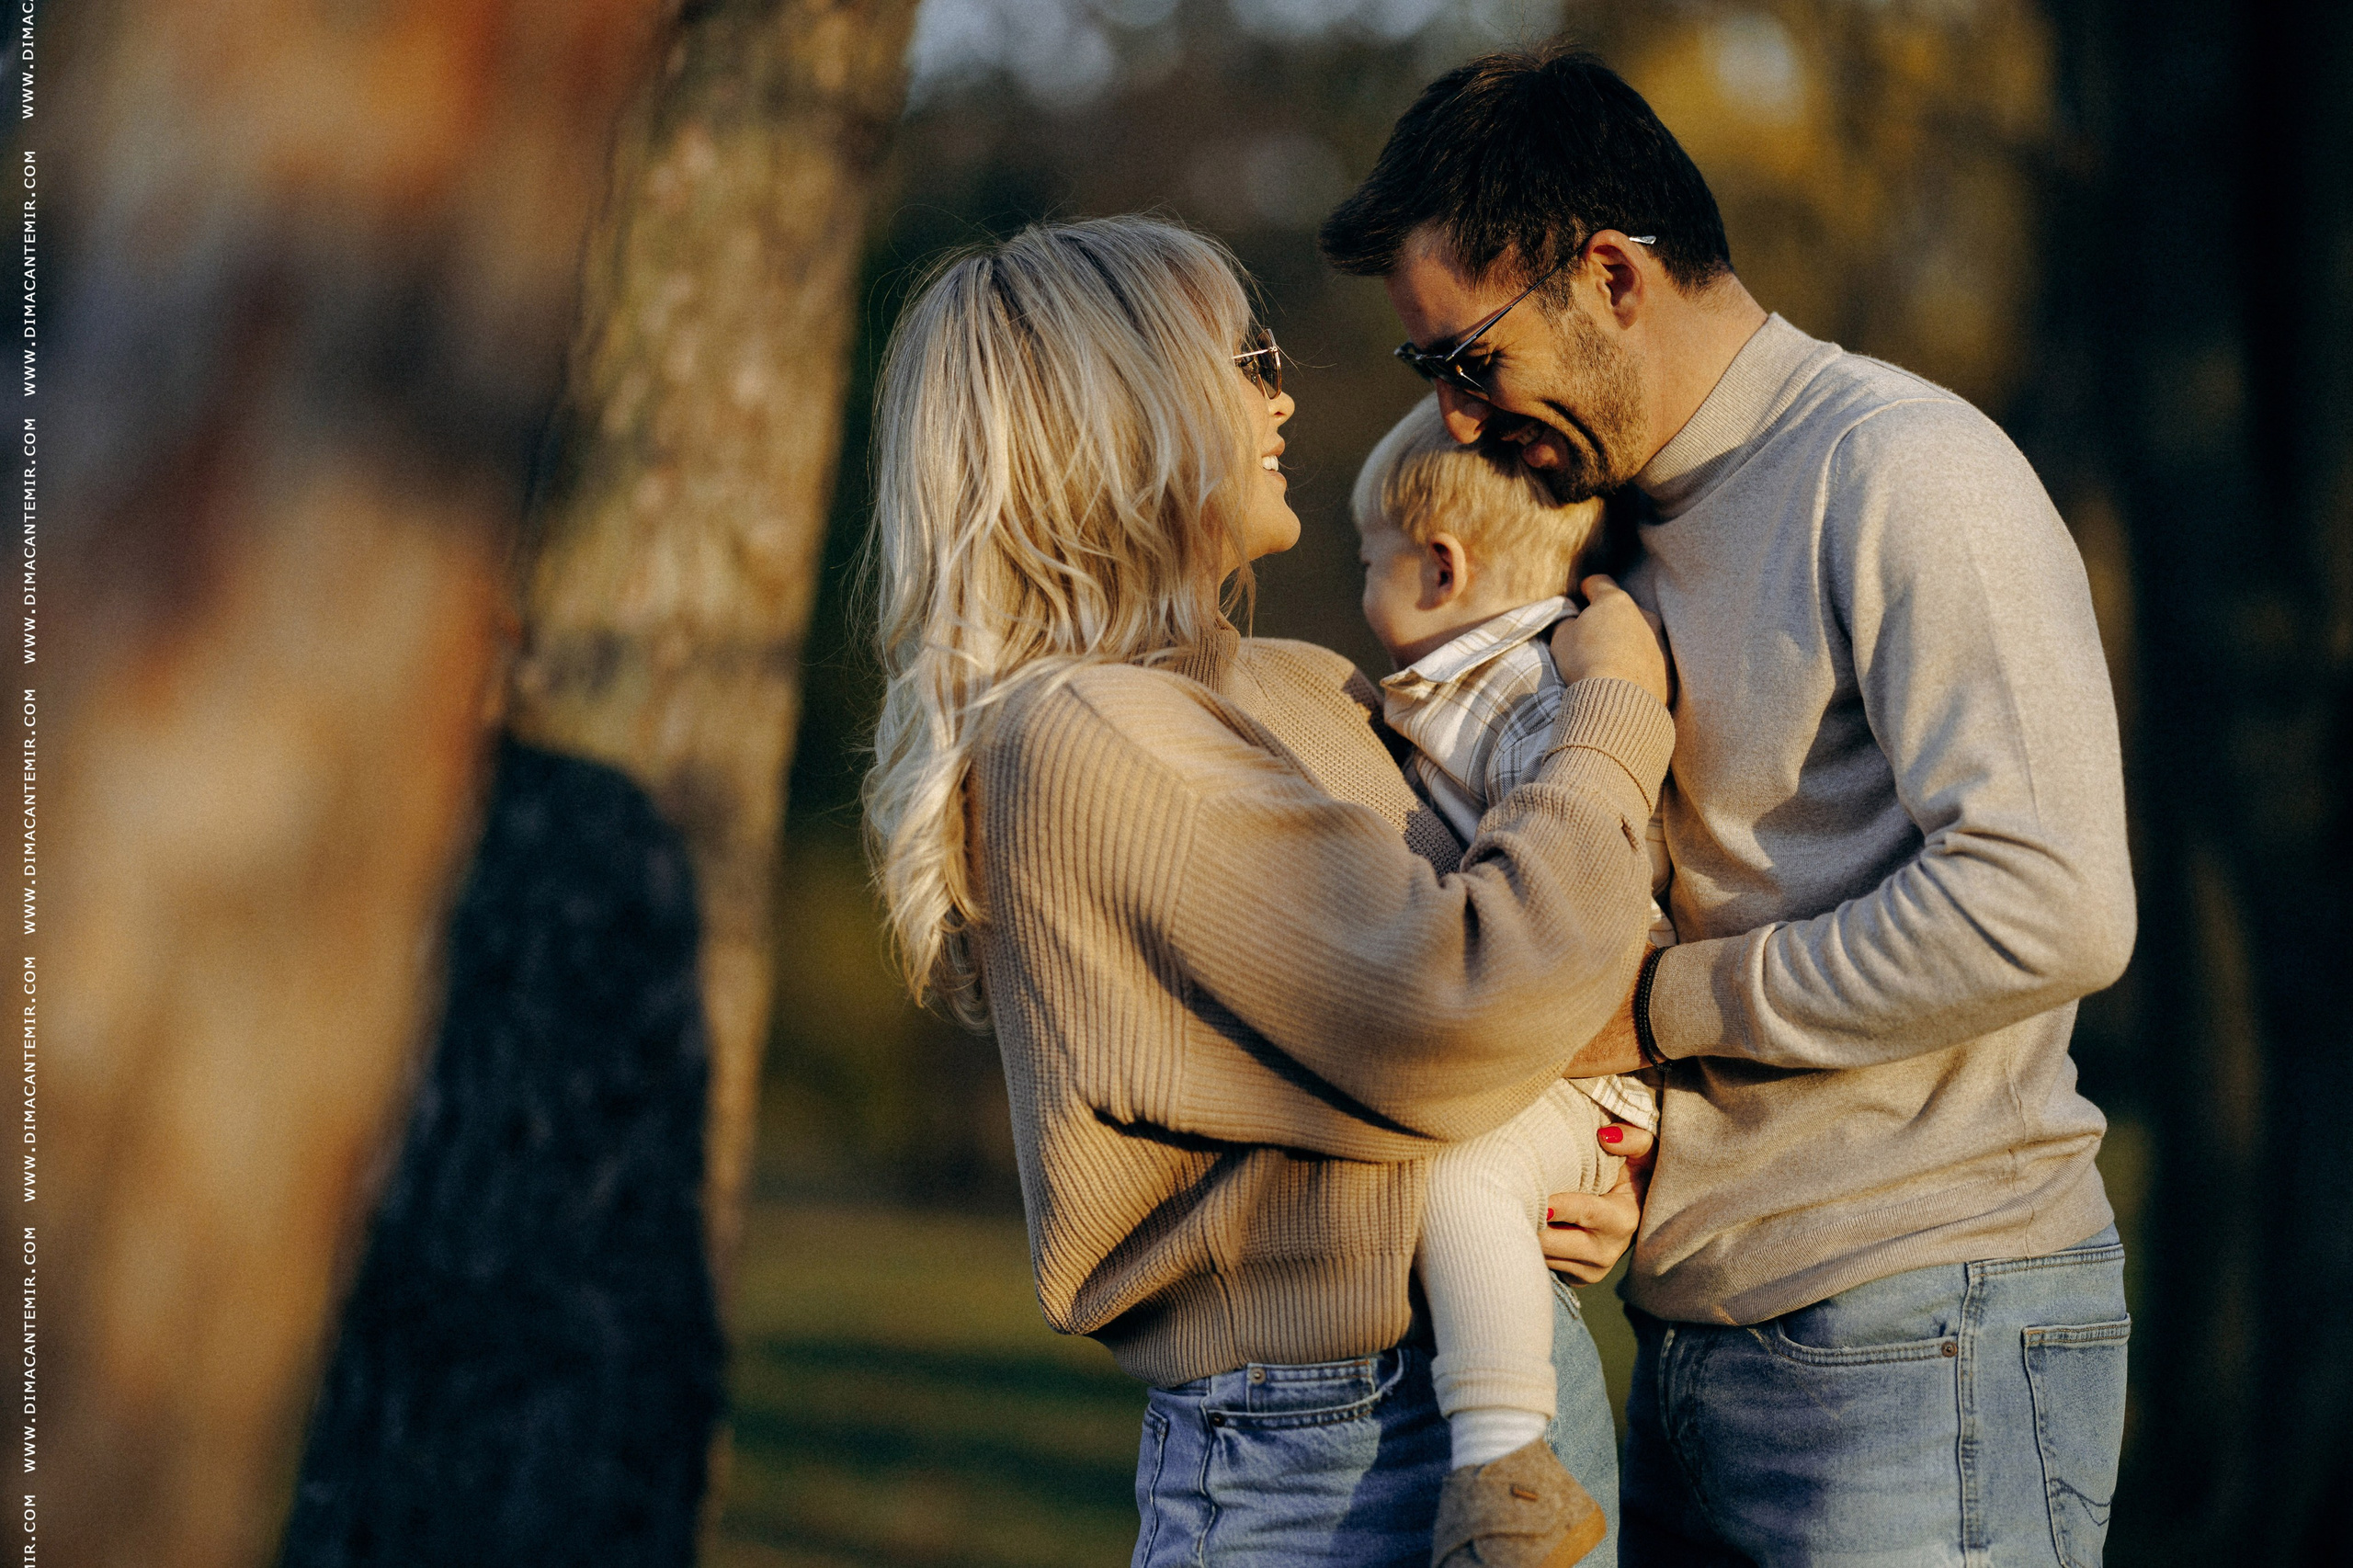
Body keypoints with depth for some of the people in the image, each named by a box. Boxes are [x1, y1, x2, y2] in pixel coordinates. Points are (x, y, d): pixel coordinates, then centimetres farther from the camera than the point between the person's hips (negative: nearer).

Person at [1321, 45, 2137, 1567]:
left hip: (1918, 1348, -8)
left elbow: (2049, 907, -22)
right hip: (1697, 1351, 8)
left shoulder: (1906, 474, -11)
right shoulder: (1640, 532, 17)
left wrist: (1662, 1007, -14)